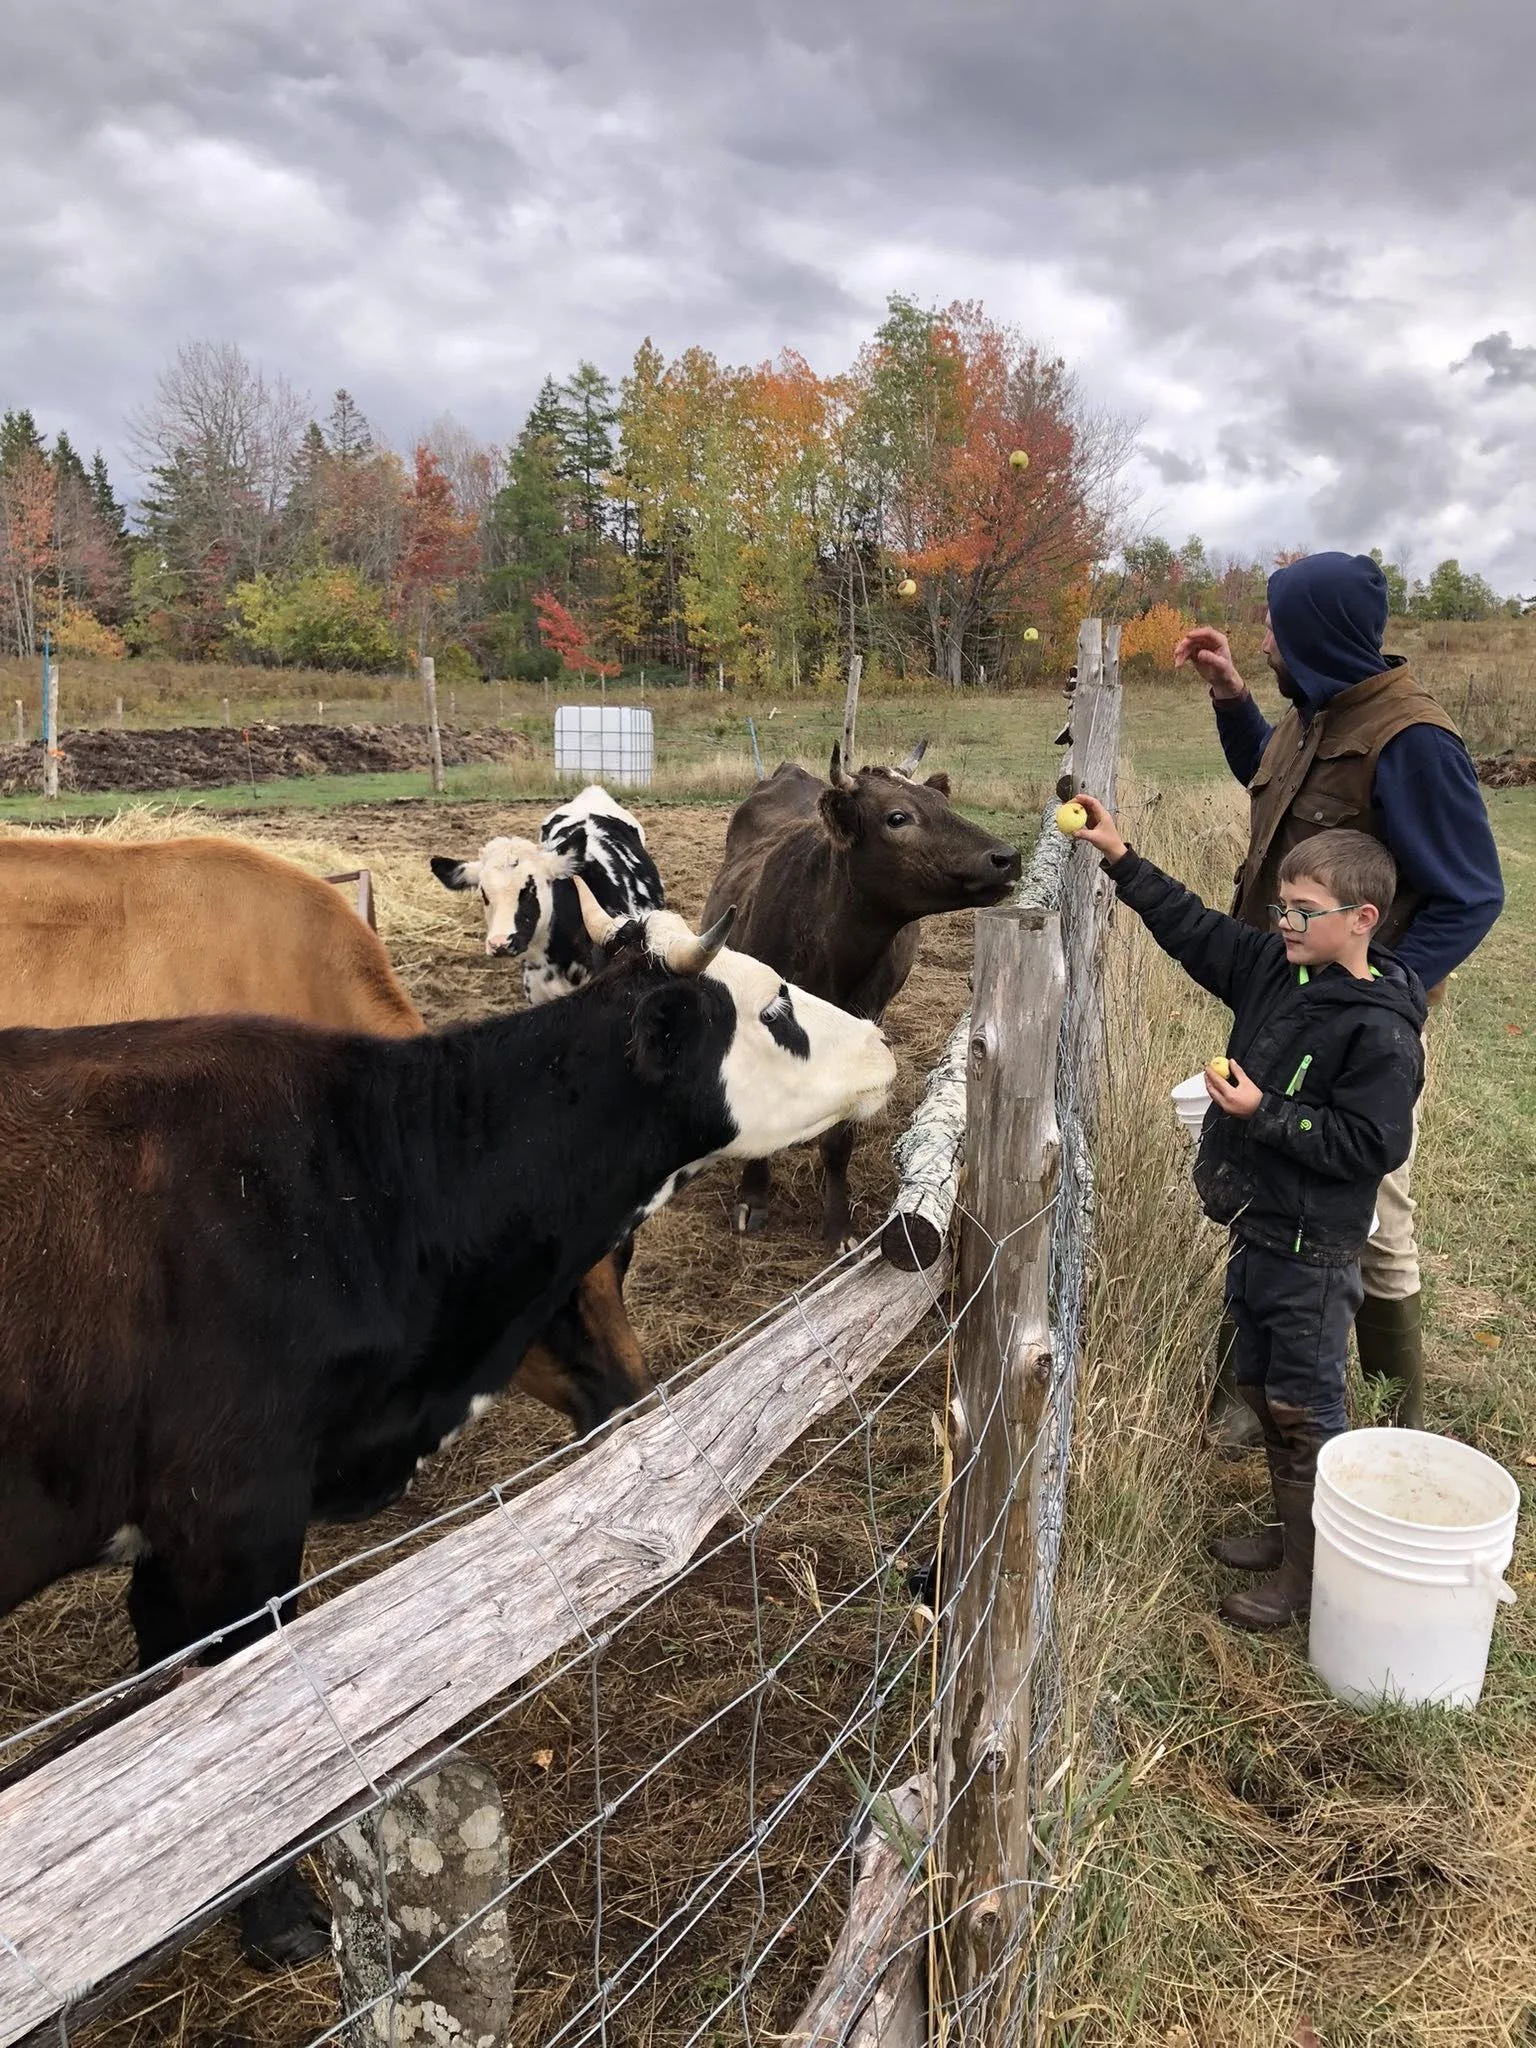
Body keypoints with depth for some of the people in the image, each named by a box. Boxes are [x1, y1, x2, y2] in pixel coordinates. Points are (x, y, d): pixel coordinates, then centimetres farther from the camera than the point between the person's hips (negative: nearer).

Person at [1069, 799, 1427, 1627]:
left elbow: (1370, 1146, -22)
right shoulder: (1275, 967, 1)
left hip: (1313, 1253, -8)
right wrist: (1121, 859, 3)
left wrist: (1265, 1114, -25)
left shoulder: (1381, 1031, -21)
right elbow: (1194, 928, 10)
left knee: (1305, 1409, 4)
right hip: (1256, 1231, 9)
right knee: (1261, 1389, 21)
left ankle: (1308, 1574, 20)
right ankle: (1292, 1528, 40)